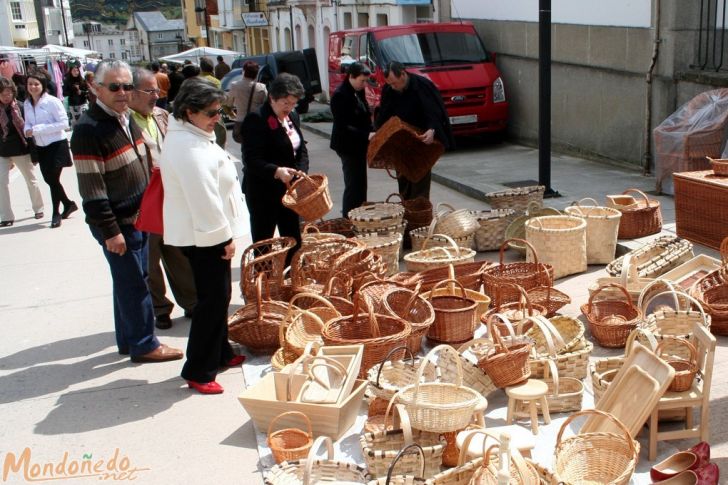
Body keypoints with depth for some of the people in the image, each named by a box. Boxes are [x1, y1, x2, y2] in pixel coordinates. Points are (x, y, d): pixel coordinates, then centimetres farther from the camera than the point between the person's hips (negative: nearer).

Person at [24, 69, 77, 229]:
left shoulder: (52, 101, -15)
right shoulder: (27, 104, 4)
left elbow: (64, 123, -18)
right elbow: (28, 123, 15)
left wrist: (37, 129, -21)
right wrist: (28, 130, -10)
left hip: (56, 145, -7)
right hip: (41, 147, 7)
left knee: (53, 179, -5)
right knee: (49, 179, 14)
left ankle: (56, 213, 10)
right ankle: (69, 204, 34)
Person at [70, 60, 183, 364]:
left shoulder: (125, 119, 8)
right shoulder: (89, 130, -20)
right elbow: (91, 189, -21)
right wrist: (110, 231, -21)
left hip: (138, 217, 9)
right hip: (117, 224, -9)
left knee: (131, 281, 18)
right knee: (133, 284, 1)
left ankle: (128, 340, 31)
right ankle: (143, 344, 15)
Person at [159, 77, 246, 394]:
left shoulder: (193, 137, 13)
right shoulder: (189, 148, -22)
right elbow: (203, 199, -25)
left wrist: (225, 234, 20)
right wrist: (225, 236, -18)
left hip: (206, 232, 11)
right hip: (203, 235, -11)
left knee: (218, 296, 19)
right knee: (212, 300, -4)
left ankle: (220, 354, 33)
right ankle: (198, 371, 5)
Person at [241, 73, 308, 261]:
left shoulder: (293, 117, 9)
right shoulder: (256, 119, -16)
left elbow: (301, 150, 14)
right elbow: (252, 160, -22)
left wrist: (301, 172, -5)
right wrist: (277, 171, -37)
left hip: (289, 190, 8)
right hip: (263, 192, -8)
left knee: (293, 240, 16)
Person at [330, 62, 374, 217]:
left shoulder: (358, 92, 9)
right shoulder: (340, 95, -18)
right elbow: (343, 126, -23)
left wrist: (373, 131, 1)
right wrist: (367, 136, -27)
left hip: (359, 145, 9)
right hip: (348, 146, -9)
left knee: (360, 183, 15)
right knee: (353, 184, -6)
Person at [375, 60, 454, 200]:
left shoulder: (422, 85, -17)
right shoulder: (388, 90, 0)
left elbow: (435, 112, -22)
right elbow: (383, 117, 8)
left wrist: (432, 130, -39)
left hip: (422, 139, -5)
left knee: (421, 177, -5)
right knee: (403, 179, 9)